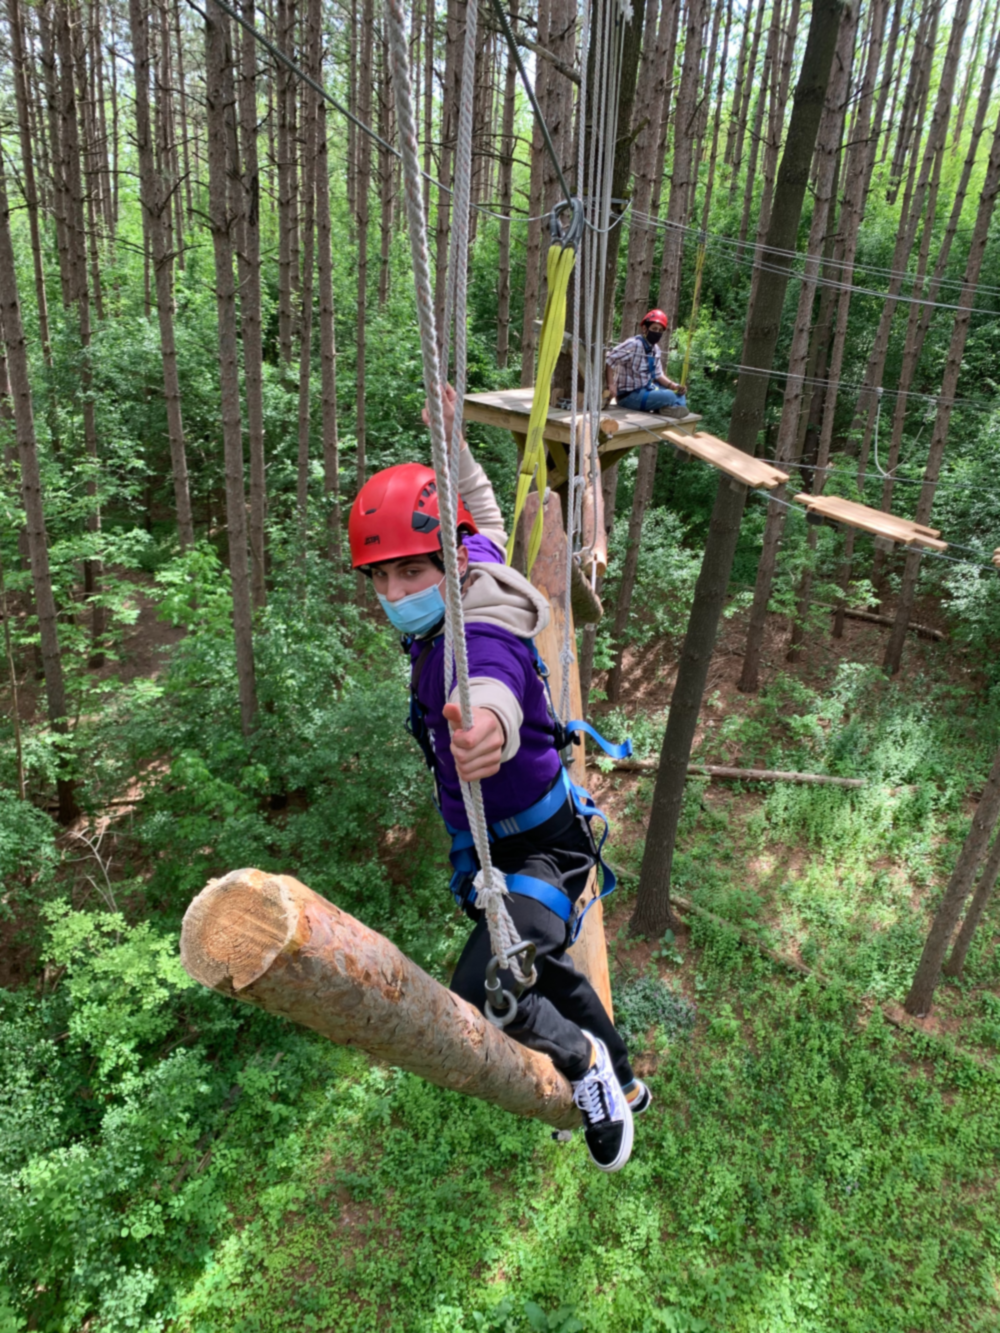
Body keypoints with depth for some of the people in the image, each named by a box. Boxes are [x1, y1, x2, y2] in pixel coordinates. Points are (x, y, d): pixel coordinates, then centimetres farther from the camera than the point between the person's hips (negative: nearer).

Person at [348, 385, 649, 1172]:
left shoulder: (480, 638, -32)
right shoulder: (469, 571, -6)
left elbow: (494, 693, -55)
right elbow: (484, 522, 15)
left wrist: (490, 729, -78)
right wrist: (454, 446, 25)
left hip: (542, 848, -9)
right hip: (488, 844, 10)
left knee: (482, 1000, -26)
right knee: (546, 970, 28)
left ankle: (580, 1058, 7)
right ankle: (622, 1087, 54)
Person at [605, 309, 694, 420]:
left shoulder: (655, 349, 8)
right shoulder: (633, 344, -19)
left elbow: (658, 375, 14)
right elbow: (608, 360, -24)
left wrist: (674, 386, -3)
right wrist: (611, 385, -28)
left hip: (646, 389, 10)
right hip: (629, 395, -10)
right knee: (669, 396, -24)